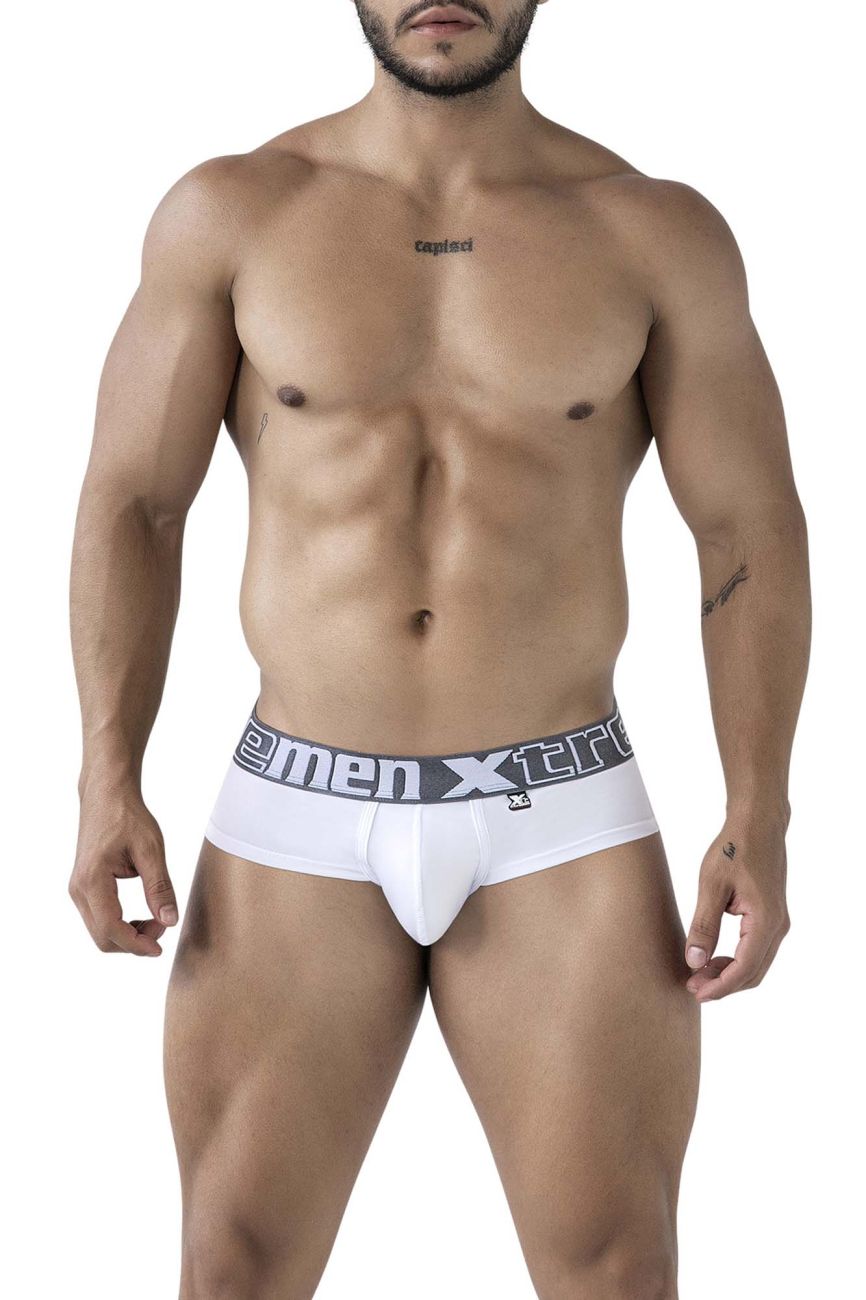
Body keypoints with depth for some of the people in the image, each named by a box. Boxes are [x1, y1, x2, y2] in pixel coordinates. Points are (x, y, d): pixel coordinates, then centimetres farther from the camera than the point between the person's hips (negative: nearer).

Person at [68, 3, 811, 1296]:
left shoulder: (660, 234, 0)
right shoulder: (229, 213, 0)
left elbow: (751, 532, 2)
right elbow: (131, 503, 2)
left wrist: (759, 820, -6)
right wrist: (108, 781, -7)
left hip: (561, 825, 0)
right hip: (299, 821, 1)